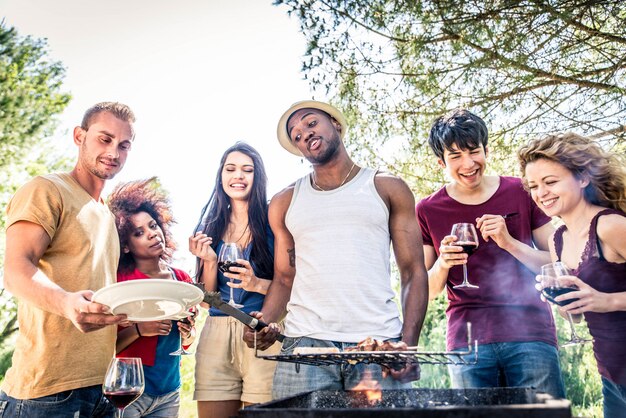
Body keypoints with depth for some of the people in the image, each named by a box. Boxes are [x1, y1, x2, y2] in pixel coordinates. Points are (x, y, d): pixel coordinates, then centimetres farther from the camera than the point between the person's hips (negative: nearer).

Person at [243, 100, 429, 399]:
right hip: (304, 344, 2)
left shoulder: (387, 189, 7)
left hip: (380, 343, -1)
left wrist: (409, 344, -9)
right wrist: (265, 323, -4)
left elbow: (413, 272, 3)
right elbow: (284, 278, 16)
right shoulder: (285, 203, 14)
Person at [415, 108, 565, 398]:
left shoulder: (522, 192, 4)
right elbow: (428, 291, 9)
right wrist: (442, 264, -12)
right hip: (467, 339, 0)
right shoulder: (427, 210, 4)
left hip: (530, 332, 0)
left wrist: (510, 243, -11)